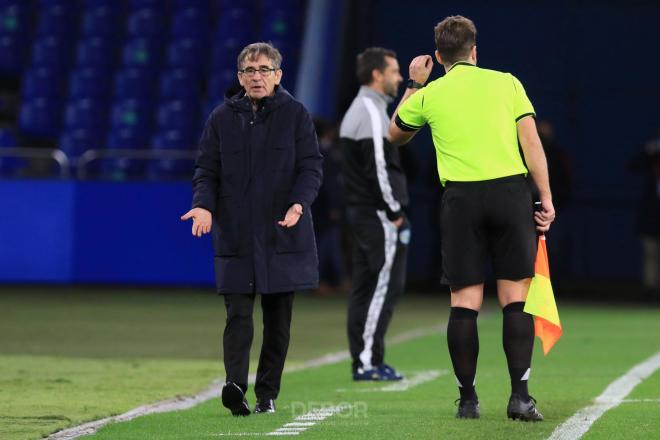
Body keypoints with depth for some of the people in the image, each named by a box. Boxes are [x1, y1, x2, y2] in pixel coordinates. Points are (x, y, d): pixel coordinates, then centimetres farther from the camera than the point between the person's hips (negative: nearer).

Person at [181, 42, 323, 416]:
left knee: (278, 318, 5)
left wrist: (299, 203, -18)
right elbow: (207, 170, 8)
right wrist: (204, 205, -12)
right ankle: (236, 385, -25)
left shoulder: (295, 115, 4)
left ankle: (268, 394, 13)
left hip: (283, 236, 0)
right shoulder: (222, 118, 8)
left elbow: (312, 166, 0)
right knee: (238, 314, -11)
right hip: (235, 237, 0)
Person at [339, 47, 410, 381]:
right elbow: (378, 168, -20)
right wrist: (394, 212, -15)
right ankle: (368, 361, -10)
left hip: (359, 212, 10)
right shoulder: (372, 112, -14)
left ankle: (362, 361, 12)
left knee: (366, 286, 10)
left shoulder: (357, 110, 19)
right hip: (378, 214, -10)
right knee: (386, 284, -9)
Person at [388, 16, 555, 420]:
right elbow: (531, 141, 0)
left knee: (465, 301, 4)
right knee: (516, 299, 2)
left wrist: (414, 85, 35)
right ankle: (520, 395, -6)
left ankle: (468, 399, 3)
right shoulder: (506, 83, 8)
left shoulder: (429, 95, 9)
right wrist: (546, 198, 1)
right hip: (511, 191, 0)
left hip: (461, 198, 0)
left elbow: (396, 135, 28)